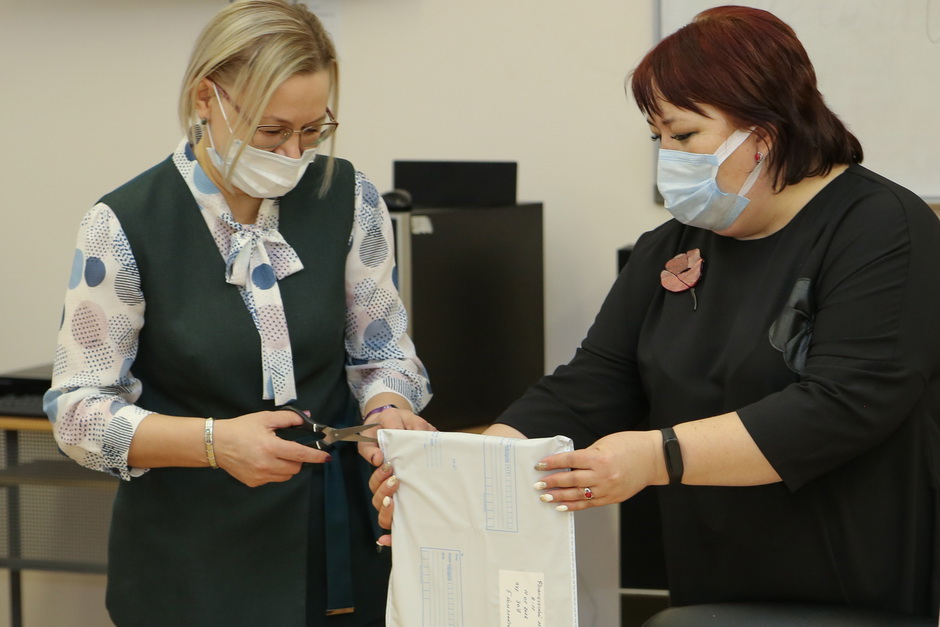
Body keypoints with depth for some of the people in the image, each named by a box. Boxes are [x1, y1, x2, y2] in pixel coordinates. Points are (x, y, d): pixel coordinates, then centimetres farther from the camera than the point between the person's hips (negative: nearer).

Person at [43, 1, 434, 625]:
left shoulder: (350, 199, -4)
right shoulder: (125, 225, -13)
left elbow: (382, 354, 6)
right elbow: (78, 410, -10)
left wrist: (388, 410, -17)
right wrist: (214, 441, -25)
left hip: (340, 543, 3)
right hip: (193, 559, -3)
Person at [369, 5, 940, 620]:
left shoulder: (885, 230, -12)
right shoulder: (670, 249, 9)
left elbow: (843, 404, -24)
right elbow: (589, 388, 1)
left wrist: (658, 456, -30)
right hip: (708, 592, 6)